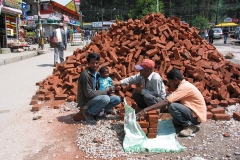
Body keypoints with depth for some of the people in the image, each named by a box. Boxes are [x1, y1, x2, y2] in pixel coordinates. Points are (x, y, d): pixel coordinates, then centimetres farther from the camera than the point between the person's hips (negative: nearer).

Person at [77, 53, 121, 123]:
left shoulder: (97, 73, 6)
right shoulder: (85, 75, -21)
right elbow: (88, 94, -25)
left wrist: (108, 90, -6)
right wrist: (105, 92, -18)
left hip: (96, 99, 8)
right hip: (85, 101, -8)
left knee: (117, 99, -3)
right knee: (105, 98, -33)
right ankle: (88, 113, -9)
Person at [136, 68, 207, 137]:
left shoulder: (184, 87, -23)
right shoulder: (184, 85, 9)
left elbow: (166, 102, -31)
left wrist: (145, 110, -32)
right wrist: (160, 110, 7)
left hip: (197, 115, -10)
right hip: (194, 113, 10)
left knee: (172, 106, -27)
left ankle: (189, 125, -12)